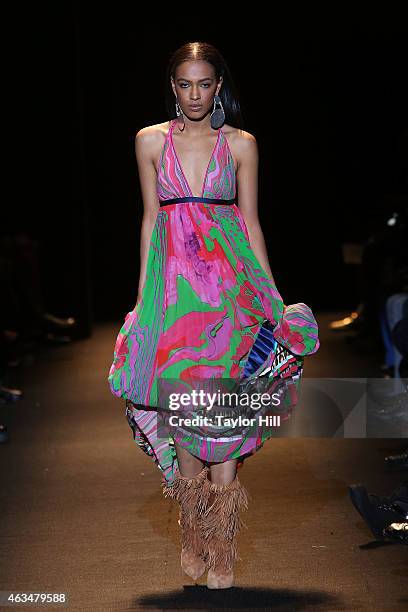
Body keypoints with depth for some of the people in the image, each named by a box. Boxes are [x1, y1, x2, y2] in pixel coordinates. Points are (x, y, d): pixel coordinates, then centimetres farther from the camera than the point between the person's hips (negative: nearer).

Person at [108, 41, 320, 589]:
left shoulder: (241, 144, 7)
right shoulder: (151, 141, 9)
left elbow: (251, 221, 9)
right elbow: (151, 218, 11)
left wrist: (273, 294, 5)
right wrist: (143, 293, 8)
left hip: (232, 276, -1)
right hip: (174, 277, 1)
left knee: (225, 391, -8)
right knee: (177, 388, -7)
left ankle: (221, 543, 0)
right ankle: (194, 532, 10)